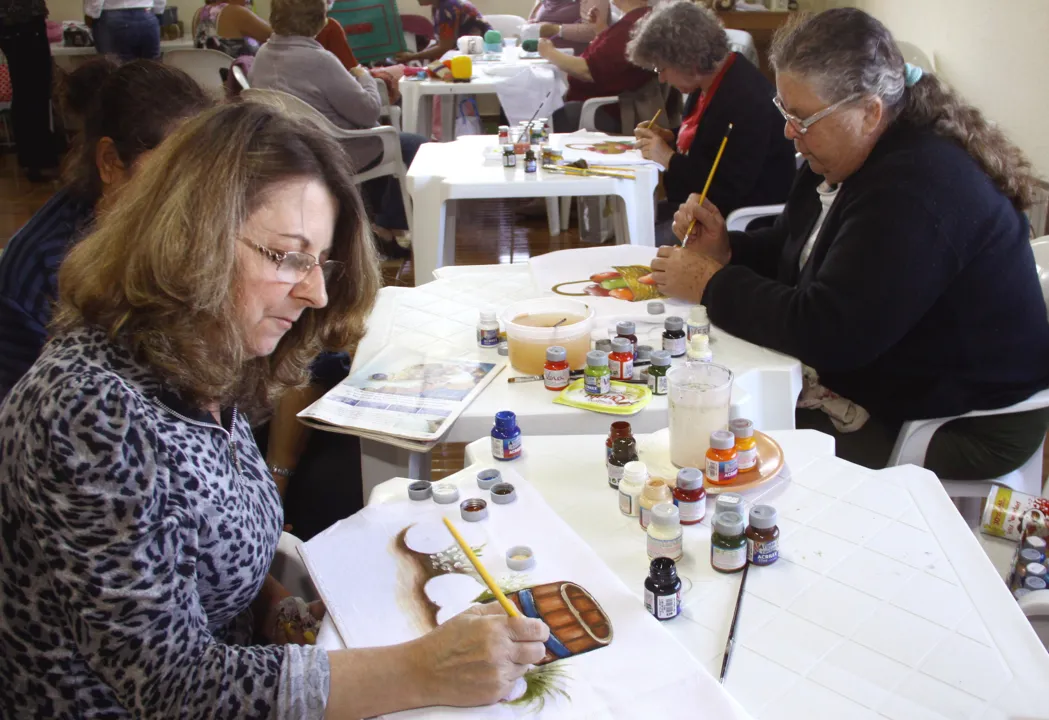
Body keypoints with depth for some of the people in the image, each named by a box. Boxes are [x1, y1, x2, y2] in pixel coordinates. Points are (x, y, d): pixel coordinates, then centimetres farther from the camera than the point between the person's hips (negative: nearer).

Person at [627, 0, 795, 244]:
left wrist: (669, 158, -21)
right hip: (708, 203, 9)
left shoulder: (746, 99, -26)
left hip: (744, 217, -9)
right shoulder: (709, 81, 3)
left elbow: (730, 190, -27)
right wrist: (669, 138, 3)